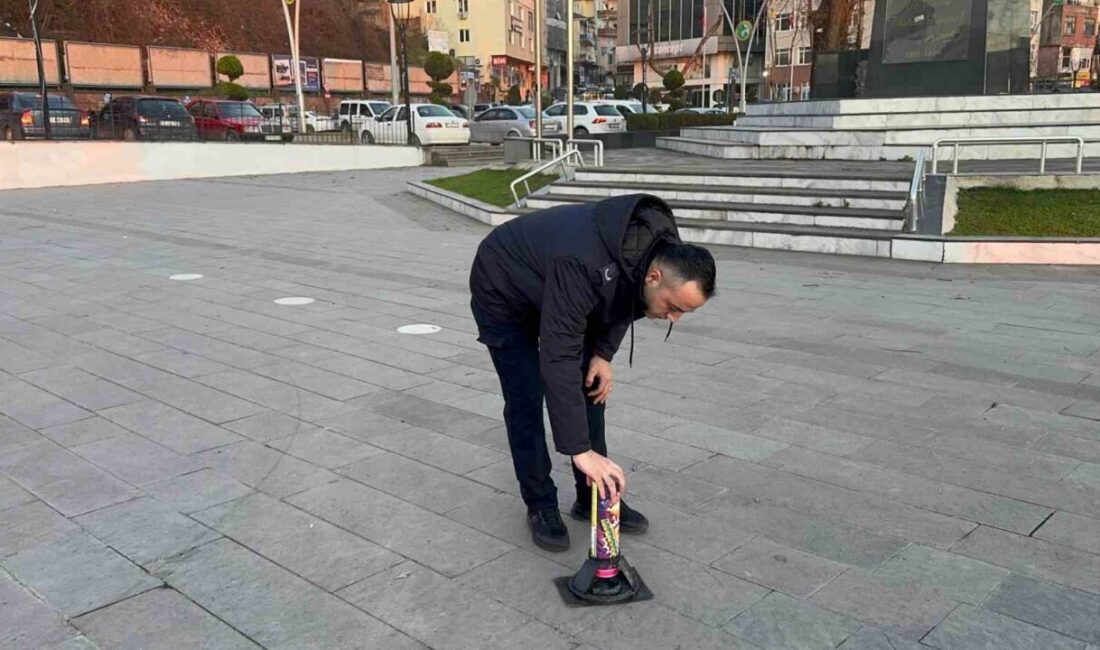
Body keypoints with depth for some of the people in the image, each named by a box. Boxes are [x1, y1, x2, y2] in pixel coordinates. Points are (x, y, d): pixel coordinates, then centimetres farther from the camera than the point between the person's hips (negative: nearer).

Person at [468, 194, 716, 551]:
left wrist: (604, 352, -12)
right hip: (502, 292, -7)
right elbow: (558, 360, -46)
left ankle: (594, 498, 15)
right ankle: (540, 506, 8)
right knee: (527, 399, -9)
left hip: (552, 287, 7)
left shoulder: (662, 251, -21)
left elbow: (623, 300, 1)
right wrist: (581, 451, -46)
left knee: (591, 387, 3)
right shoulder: (583, 267, -45)